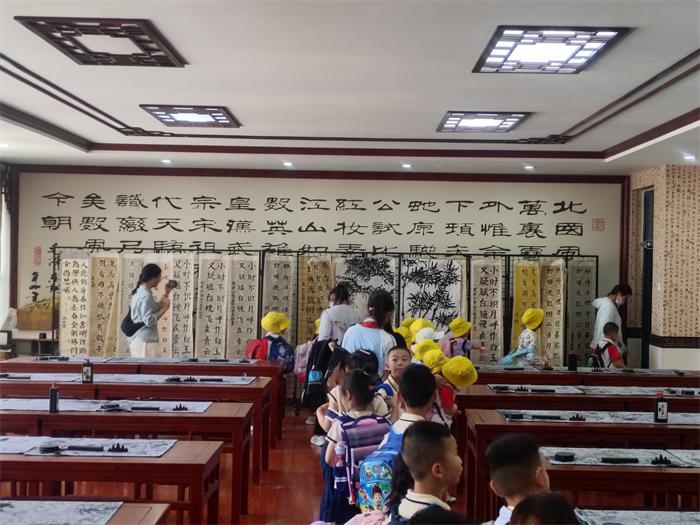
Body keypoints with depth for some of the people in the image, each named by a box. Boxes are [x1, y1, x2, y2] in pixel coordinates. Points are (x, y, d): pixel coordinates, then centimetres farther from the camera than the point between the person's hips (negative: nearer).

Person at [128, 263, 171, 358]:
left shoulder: (140, 292, 12)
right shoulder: (146, 296, -18)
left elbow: (154, 308, 19)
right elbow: (149, 321, -22)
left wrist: (166, 294, 16)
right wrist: (165, 308, -16)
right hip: (145, 341, -10)